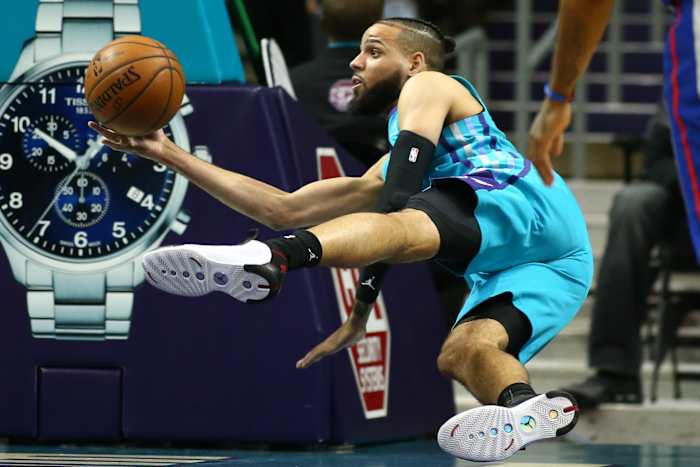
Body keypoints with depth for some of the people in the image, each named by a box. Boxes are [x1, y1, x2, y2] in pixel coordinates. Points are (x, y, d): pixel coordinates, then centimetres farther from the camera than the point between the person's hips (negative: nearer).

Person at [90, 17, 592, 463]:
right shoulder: (388, 170, 40)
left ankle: (270, 259, -60)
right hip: (550, 266, 9)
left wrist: (361, 308, -7)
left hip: (528, 205, -9)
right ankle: (530, 408, -51)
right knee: (462, 350, -19)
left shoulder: (428, 86, 17)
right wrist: (170, 155, 33)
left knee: (403, 226, -33)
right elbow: (283, 209, 36)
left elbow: (400, 197, 0)